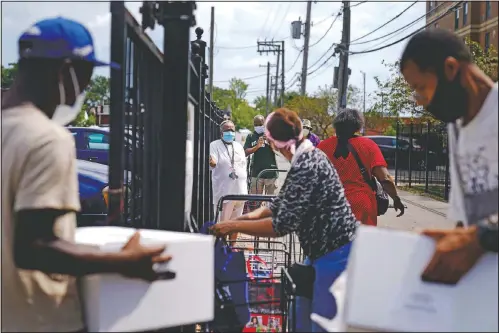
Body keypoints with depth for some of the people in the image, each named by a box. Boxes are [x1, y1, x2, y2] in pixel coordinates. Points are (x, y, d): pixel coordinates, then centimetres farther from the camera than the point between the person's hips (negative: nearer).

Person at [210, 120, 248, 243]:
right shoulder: (214, 145, -3)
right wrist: (211, 162, -43)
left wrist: (245, 188, 18)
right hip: (224, 191, -6)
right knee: (223, 222, -7)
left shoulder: (239, 146, 15)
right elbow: (213, 164, -18)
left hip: (240, 190, 6)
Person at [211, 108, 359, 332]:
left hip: (335, 255, -10)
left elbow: (282, 225, -24)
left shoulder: (305, 167, -25)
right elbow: (285, 201, 18)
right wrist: (255, 214, 5)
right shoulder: (307, 157, 8)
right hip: (326, 249, 10)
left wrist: (234, 226, -15)